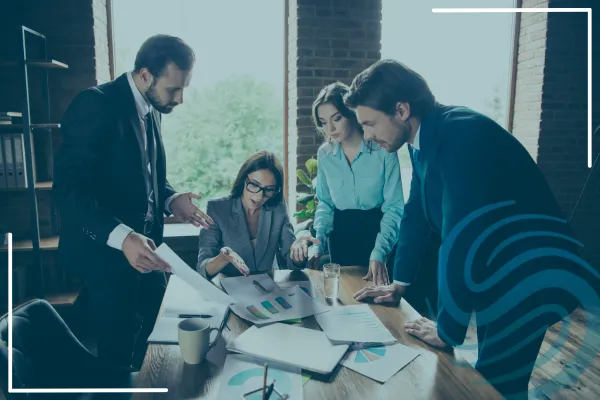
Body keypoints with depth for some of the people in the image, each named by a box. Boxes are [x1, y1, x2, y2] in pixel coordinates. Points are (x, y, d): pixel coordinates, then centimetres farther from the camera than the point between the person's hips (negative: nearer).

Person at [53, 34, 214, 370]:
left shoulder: (151, 108, 7)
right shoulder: (96, 104, -19)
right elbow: (68, 187, -25)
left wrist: (171, 200, -5)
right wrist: (120, 236, -37)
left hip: (146, 242, 8)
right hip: (107, 251, -8)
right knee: (117, 346, 6)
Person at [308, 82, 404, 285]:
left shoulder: (383, 149, -16)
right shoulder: (324, 154, -3)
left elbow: (394, 206, -15)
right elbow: (325, 203, 5)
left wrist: (379, 252, -25)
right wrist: (318, 244, -8)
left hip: (378, 230, -3)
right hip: (341, 234, 3)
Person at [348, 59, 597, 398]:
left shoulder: (461, 132, -27)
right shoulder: (426, 137, 0)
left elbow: (461, 233, -30)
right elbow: (418, 213, 9)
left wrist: (448, 329, -20)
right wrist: (400, 283, 13)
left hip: (530, 271, -8)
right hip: (492, 269, 8)